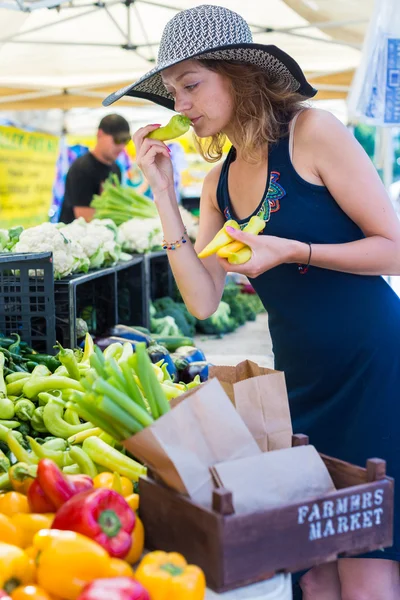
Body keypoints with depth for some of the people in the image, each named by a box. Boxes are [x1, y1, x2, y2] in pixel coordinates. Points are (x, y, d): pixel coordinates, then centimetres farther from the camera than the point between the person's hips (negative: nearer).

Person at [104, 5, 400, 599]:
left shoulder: (312, 133, -10)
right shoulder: (218, 182, 8)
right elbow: (203, 301, 0)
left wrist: (292, 250, -22)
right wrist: (164, 193, -3)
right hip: (302, 381, 6)